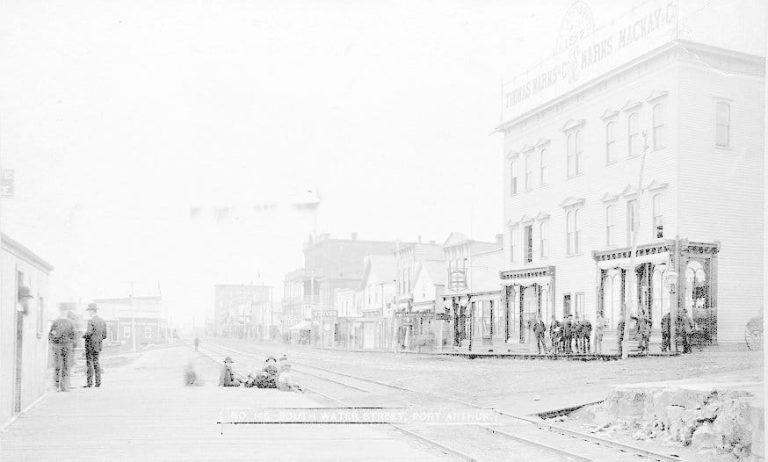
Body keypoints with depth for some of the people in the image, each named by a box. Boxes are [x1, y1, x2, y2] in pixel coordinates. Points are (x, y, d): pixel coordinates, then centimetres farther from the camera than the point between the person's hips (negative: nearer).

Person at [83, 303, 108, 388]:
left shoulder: (91, 321, -14)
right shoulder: (103, 321, 8)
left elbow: (89, 333, -22)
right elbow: (104, 335, 9)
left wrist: (83, 335, -3)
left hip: (90, 345, -7)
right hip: (98, 345, 7)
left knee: (89, 363, -2)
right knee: (96, 362, 14)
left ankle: (89, 382, -3)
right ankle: (98, 382, 11)